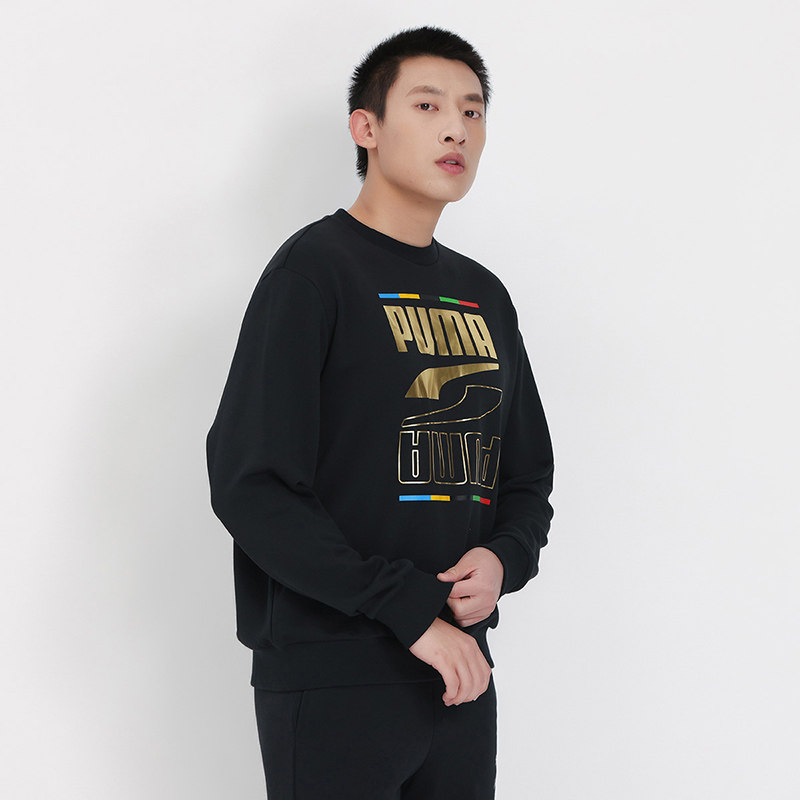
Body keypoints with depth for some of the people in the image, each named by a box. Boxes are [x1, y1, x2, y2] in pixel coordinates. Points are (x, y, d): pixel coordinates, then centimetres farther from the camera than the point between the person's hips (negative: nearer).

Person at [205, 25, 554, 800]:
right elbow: (250, 485, -16)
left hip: (461, 675, 6)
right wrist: (410, 607, -19)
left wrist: (503, 559, -5)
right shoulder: (316, 268, -7)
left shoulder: (485, 296, 14)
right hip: (330, 677, -6)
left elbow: (528, 476, 18)